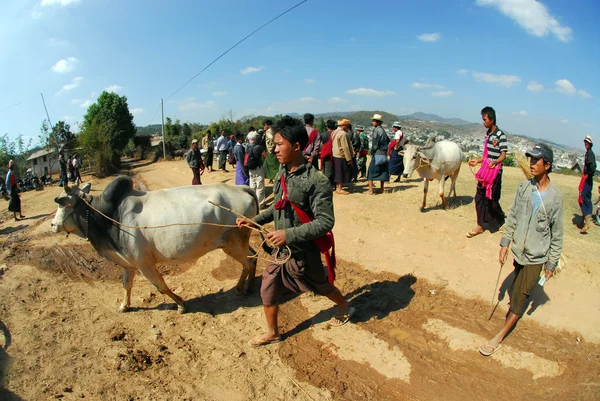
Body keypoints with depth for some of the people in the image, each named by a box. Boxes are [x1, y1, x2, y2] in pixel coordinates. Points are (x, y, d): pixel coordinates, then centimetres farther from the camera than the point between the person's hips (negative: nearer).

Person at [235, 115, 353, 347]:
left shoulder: (316, 181, -25)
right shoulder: (282, 173, 0)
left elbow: (325, 222, -26)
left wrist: (289, 234, -30)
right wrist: (255, 221, 5)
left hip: (303, 252, -6)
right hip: (281, 250, 6)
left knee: (320, 285, 19)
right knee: (267, 290, 12)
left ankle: (345, 308, 51)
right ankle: (272, 333, 36)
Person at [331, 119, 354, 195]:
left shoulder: (335, 132, 14)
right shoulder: (343, 134, -17)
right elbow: (345, 148, -20)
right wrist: (349, 159, -17)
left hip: (335, 156, 9)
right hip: (341, 157, -9)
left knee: (338, 173, 15)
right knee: (342, 173, 0)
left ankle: (338, 187, 23)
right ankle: (340, 189, 5)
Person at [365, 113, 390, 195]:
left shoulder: (376, 130, -13)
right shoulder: (382, 130, 14)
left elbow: (375, 144, -17)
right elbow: (388, 141, 25)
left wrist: (372, 153, -7)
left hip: (377, 154, -9)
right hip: (384, 154, 9)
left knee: (371, 171, -4)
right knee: (382, 172, 11)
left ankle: (370, 190, -8)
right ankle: (381, 189, 17)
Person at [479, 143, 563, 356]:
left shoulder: (555, 196, -13)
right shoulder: (524, 187, -3)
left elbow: (557, 234, -5)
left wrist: (551, 263, -2)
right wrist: (505, 243, 4)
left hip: (535, 256, -3)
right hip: (519, 251, 3)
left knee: (520, 295, 0)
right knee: (516, 290, 18)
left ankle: (500, 337, 8)